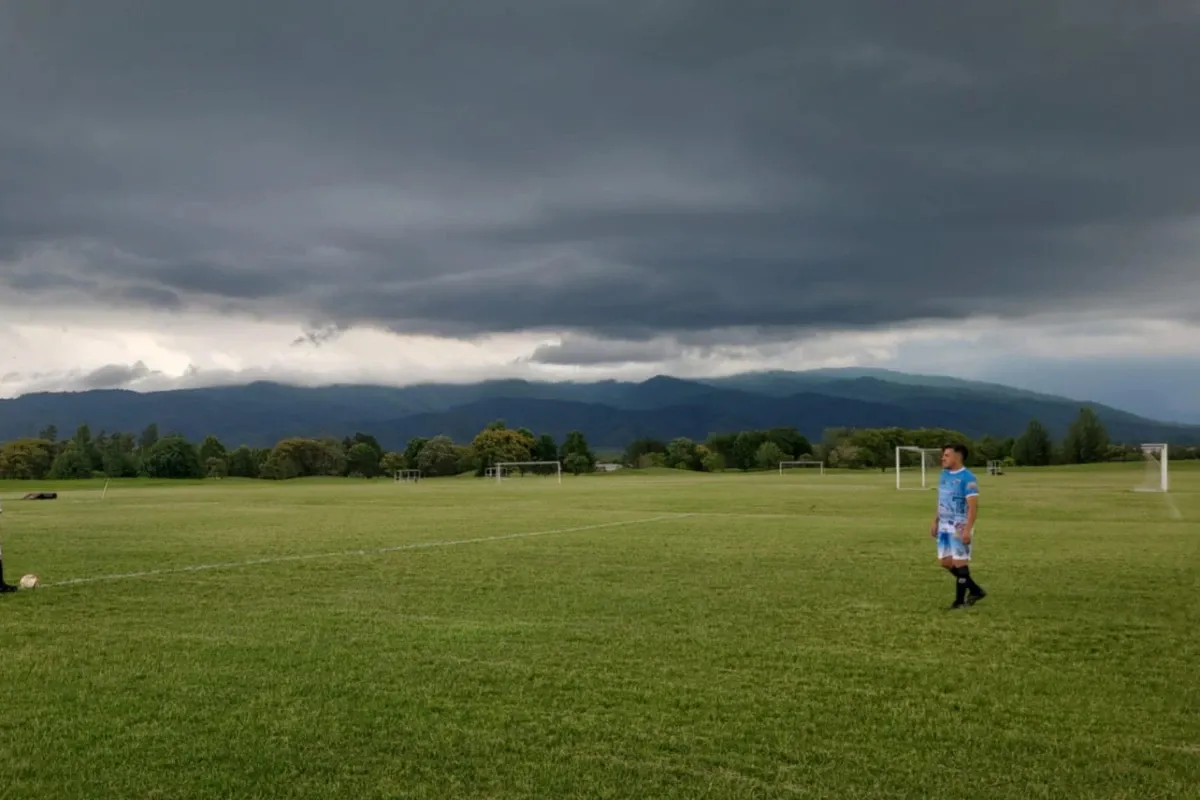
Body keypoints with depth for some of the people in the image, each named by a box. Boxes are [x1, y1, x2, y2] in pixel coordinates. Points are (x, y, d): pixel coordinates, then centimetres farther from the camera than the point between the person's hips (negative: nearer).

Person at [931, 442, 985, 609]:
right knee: (945, 561, 10)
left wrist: (968, 529, -24)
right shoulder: (944, 475, 11)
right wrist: (935, 522, 17)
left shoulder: (968, 478, -14)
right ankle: (975, 590, 24)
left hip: (959, 528, -9)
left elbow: (973, 506, -18)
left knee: (960, 562, -2)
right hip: (944, 526, 9)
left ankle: (960, 600, 9)